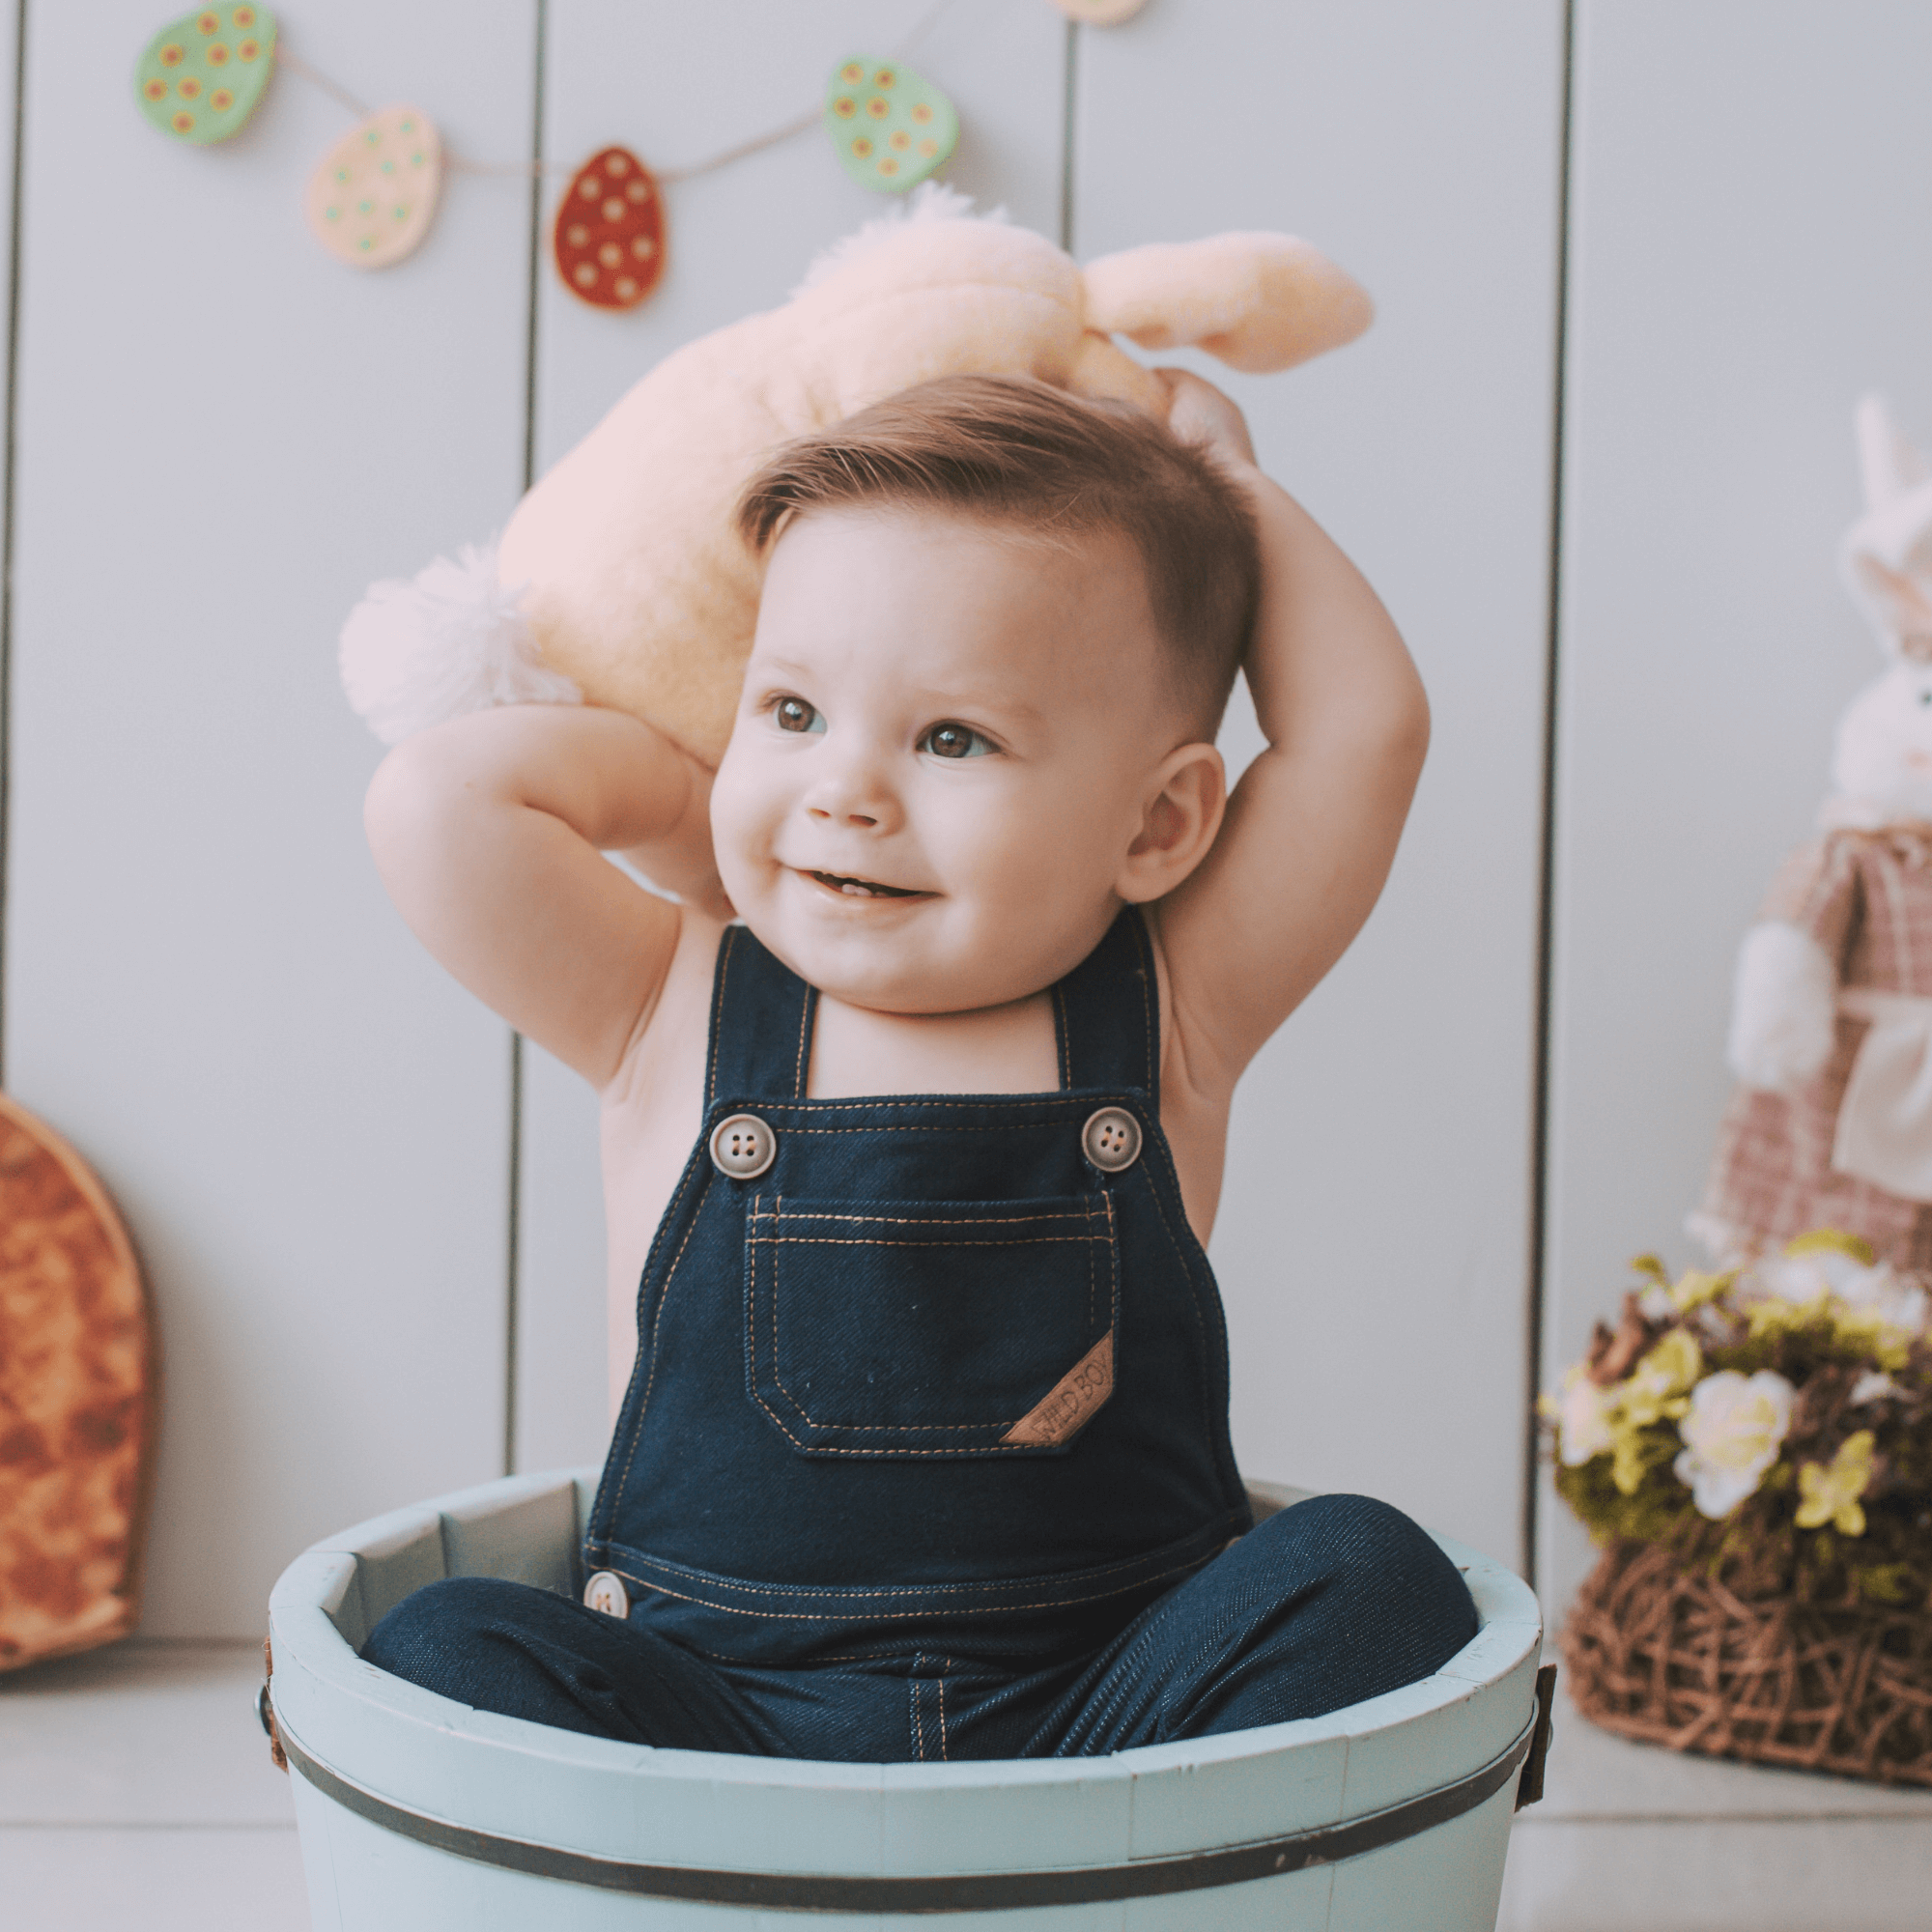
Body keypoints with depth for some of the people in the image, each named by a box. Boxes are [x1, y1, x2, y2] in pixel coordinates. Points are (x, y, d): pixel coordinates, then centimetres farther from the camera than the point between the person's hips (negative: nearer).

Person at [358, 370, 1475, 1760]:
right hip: (718, 1715, 0)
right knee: (452, 1645, -24)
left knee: (1365, 1578, -23)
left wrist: (1230, 487, 11)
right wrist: (685, 777, 4)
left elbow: (1366, 726, -4)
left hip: (1100, 1706, 0)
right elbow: (438, 800, -10)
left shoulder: (1169, 1019, 1)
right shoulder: (674, 1016, 1)